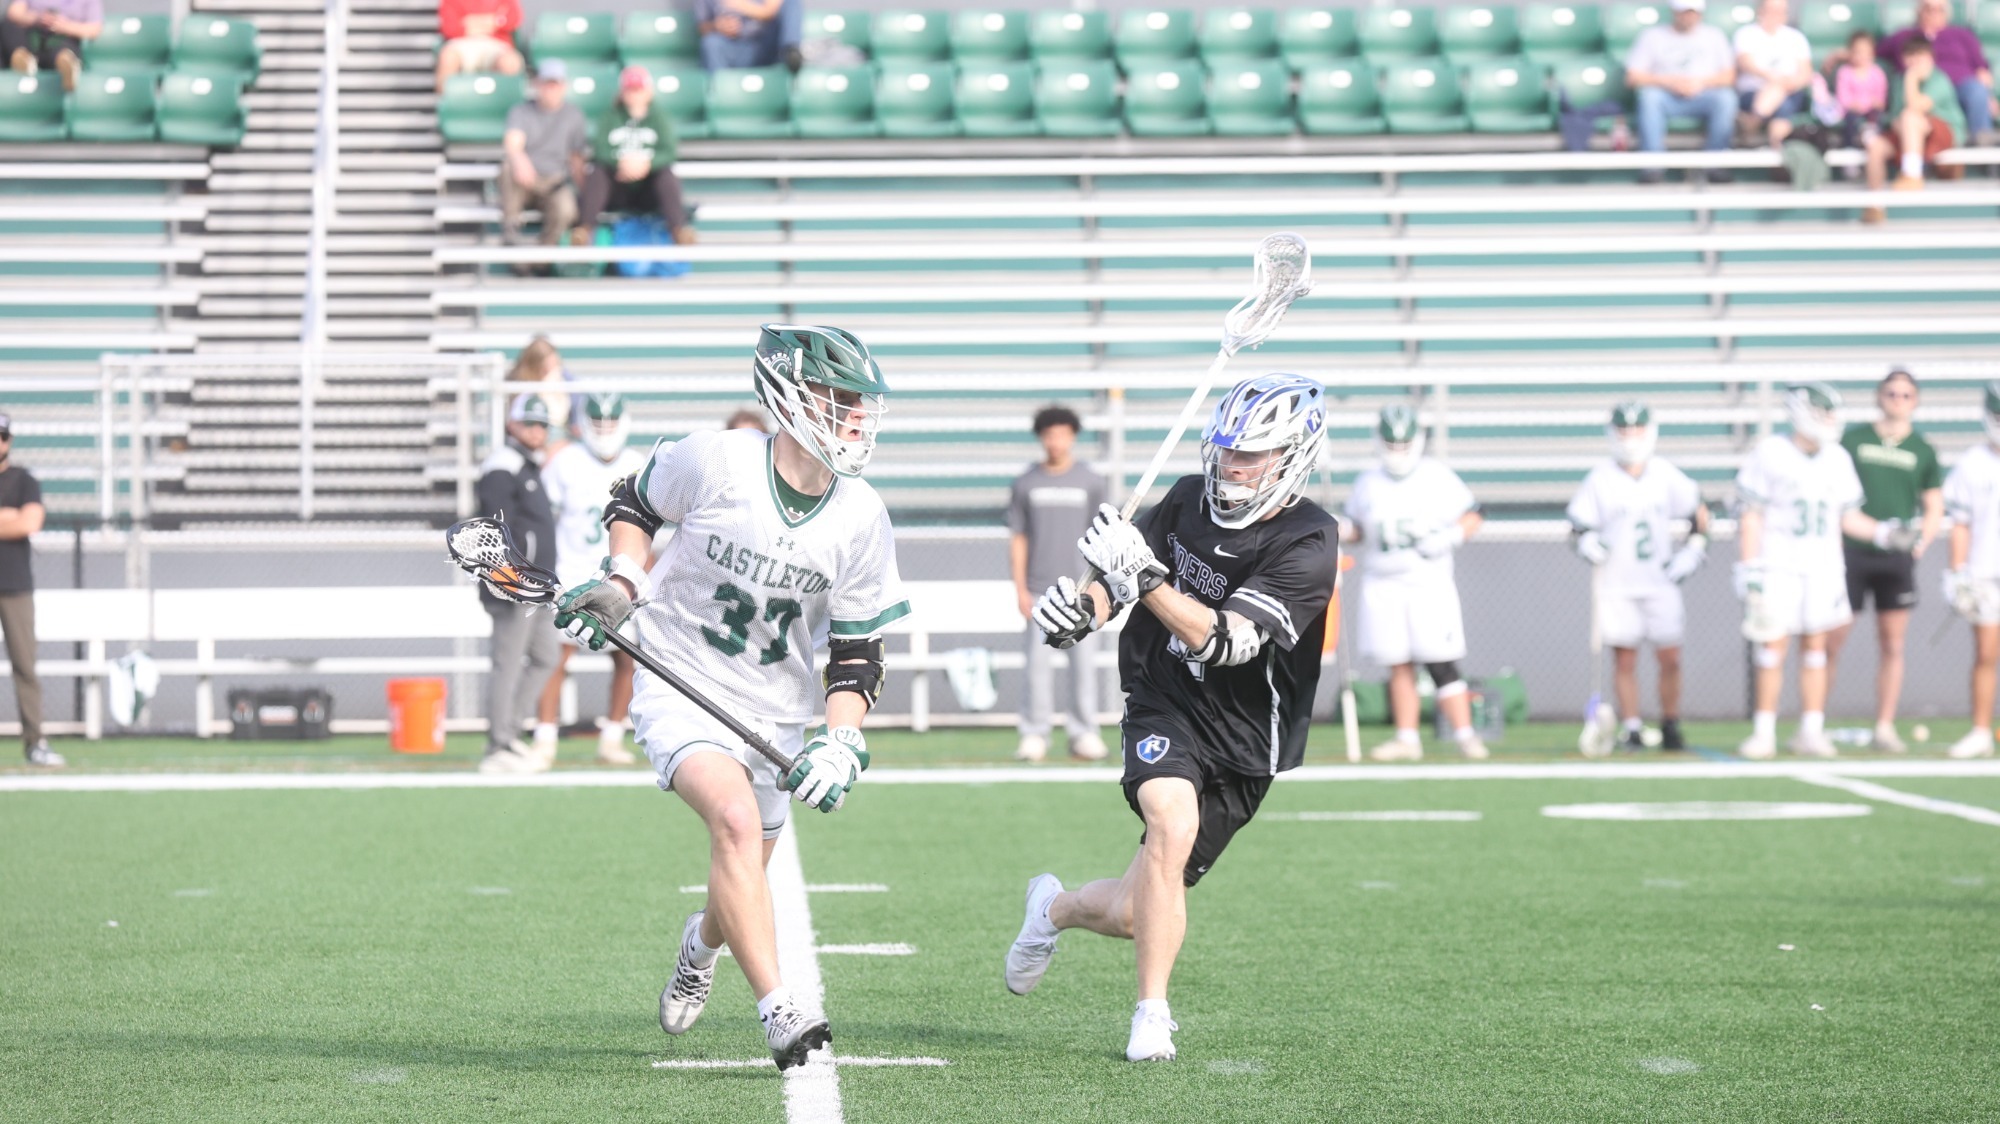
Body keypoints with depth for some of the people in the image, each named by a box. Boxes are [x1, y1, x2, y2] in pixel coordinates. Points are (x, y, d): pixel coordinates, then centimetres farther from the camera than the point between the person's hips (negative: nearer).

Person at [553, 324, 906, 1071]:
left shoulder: (860, 519, -8)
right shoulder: (713, 461, -17)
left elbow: (857, 653, -1)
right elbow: (634, 502, 5)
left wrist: (840, 740, -14)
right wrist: (621, 583, -10)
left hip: (775, 713, 4)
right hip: (679, 685, -4)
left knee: (742, 882, 12)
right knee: (737, 821, -29)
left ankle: (702, 942, 50)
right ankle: (778, 1010, -29)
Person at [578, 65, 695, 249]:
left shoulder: (659, 117, 5)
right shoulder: (610, 115, 5)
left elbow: (668, 152, -9)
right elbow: (600, 149, -9)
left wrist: (647, 163, -30)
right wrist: (620, 162, -30)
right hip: (616, 190, 0)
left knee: (668, 174, -28)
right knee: (596, 171, -27)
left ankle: (678, 229, -40)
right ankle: (585, 227, -40)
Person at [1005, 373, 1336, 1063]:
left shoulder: (1309, 543, -17)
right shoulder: (1189, 499, -2)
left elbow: (1224, 642, -26)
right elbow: (1120, 577, 14)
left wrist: (1143, 577, -34)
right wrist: (1083, 609, -8)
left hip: (1241, 740, -1)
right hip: (1162, 706, 1)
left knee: (1137, 914, 1)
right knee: (1173, 826, -30)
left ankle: (1056, 908, 37)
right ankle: (1152, 1016, -16)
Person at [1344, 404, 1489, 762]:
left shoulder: (1438, 477, 0)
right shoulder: (1367, 482, 8)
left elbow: (1471, 517, 4)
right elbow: (1359, 530, 15)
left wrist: (1451, 537, -15)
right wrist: (1342, 531, -7)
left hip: (1429, 582, -3)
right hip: (1382, 586, 3)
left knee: (1441, 663, -9)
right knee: (1398, 665, 3)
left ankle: (1464, 733, -5)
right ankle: (1407, 738, 7)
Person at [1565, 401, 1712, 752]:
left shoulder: (1666, 475, 3)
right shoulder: (1600, 479, -2)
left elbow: (1698, 513, 14)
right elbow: (1580, 525, 1)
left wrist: (1693, 551, 3)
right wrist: (1588, 543, -19)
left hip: (1660, 582, 1)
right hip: (1616, 586, -1)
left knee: (1670, 658, -1)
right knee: (1624, 659, -2)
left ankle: (1670, 725, 14)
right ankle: (1632, 728, 7)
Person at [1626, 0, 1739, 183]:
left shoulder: (1714, 36, 16)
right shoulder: (1652, 37, 11)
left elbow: (1729, 77, 7)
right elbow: (1633, 77, 0)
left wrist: (1701, 82, -12)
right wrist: (1669, 82, -13)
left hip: (1702, 97, 1)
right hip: (1666, 98, -1)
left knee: (1726, 98, -31)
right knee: (1649, 95, -35)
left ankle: (1715, 162, -28)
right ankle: (1653, 164, -38)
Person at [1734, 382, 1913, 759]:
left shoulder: (1838, 460, 6)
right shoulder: (1770, 455, -7)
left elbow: (1847, 518, 12)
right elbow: (1751, 517, -5)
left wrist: (1884, 533, -4)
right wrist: (1749, 569, -10)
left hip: (1823, 569, 4)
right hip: (1778, 568, -4)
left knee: (1815, 647, 4)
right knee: (1773, 647, -5)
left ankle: (1811, 732, 8)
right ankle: (1763, 733, 1)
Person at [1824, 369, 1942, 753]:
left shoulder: (1922, 451, 9)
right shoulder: (1853, 439, 3)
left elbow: (1935, 510, 13)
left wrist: (1921, 542, -3)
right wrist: (1834, 542, -3)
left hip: (1897, 558, 2)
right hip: (1852, 552, -2)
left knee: (1892, 646, 3)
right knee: (1831, 642, -2)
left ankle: (1885, 728, 10)